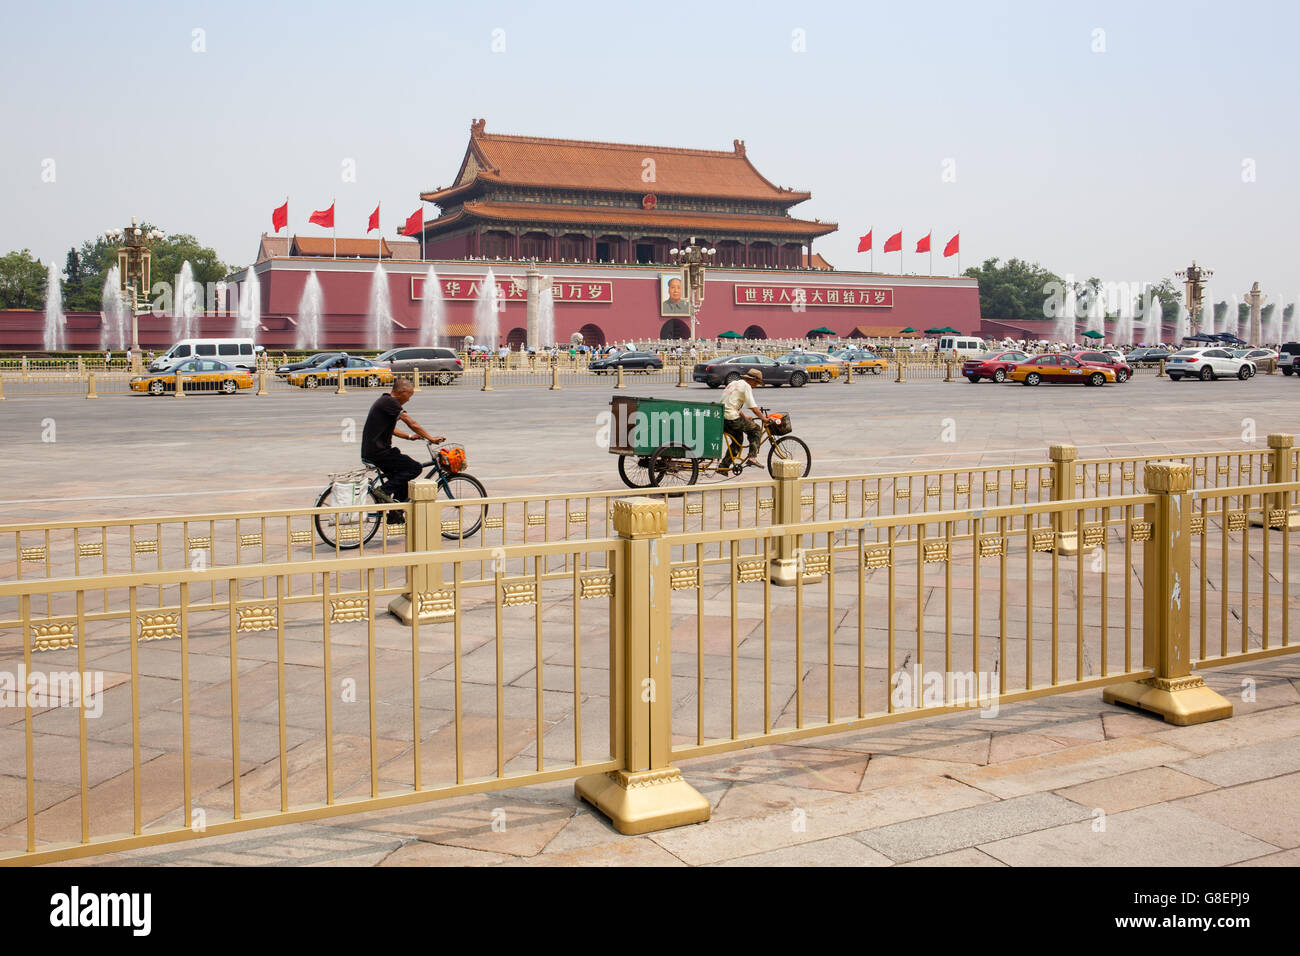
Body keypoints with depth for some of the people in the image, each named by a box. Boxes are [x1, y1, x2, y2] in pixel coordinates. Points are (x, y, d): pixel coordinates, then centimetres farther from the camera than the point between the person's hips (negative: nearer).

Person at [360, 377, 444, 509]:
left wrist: (409, 437, 19)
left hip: (370, 450, 11)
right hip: (378, 452, -11)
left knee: (401, 481, 16)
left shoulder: (384, 401, 18)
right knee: (415, 468, -11)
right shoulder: (389, 402, -14)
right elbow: (411, 422, -16)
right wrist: (431, 438, -11)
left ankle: (395, 515, 17)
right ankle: (383, 491, -11)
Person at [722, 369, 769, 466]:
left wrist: (744, 417, 35)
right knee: (756, 430, 7)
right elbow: (754, 408, -10)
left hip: (721, 418, 9)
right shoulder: (746, 386, -4)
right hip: (732, 419, -9)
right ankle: (752, 457, -5)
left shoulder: (734, 383, 23)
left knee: (738, 439, 25)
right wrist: (765, 419, -1)